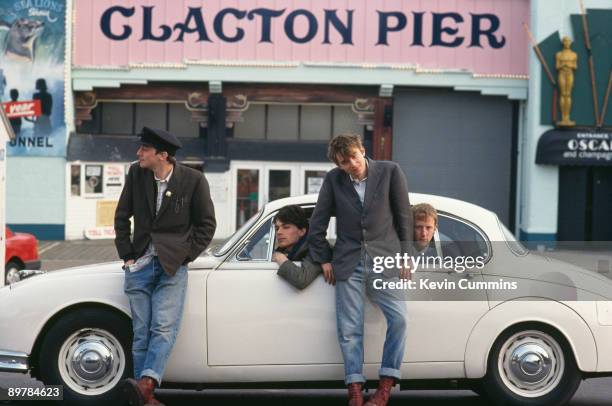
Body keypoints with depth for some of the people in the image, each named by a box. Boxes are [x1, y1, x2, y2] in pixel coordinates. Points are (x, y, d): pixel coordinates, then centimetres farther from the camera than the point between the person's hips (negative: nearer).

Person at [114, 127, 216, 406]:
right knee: (141, 334, 1)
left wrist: (184, 256, -4)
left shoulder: (193, 180, -6)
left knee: (163, 329, -18)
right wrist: (126, 254, 6)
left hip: (172, 267, -3)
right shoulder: (136, 174, 3)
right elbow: (122, 216, 13)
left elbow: (206, 225, 1)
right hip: (139, 266, 3)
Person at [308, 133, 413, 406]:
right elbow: (318, 222, 8)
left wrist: (405, 256, 0)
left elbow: (404, 216, 2)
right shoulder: (333, 179, 1)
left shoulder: (390, 171, -3)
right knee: (349, 329, 0)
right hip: (349, 263, 1)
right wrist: (323, 259, 6)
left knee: (398, 318, -14)